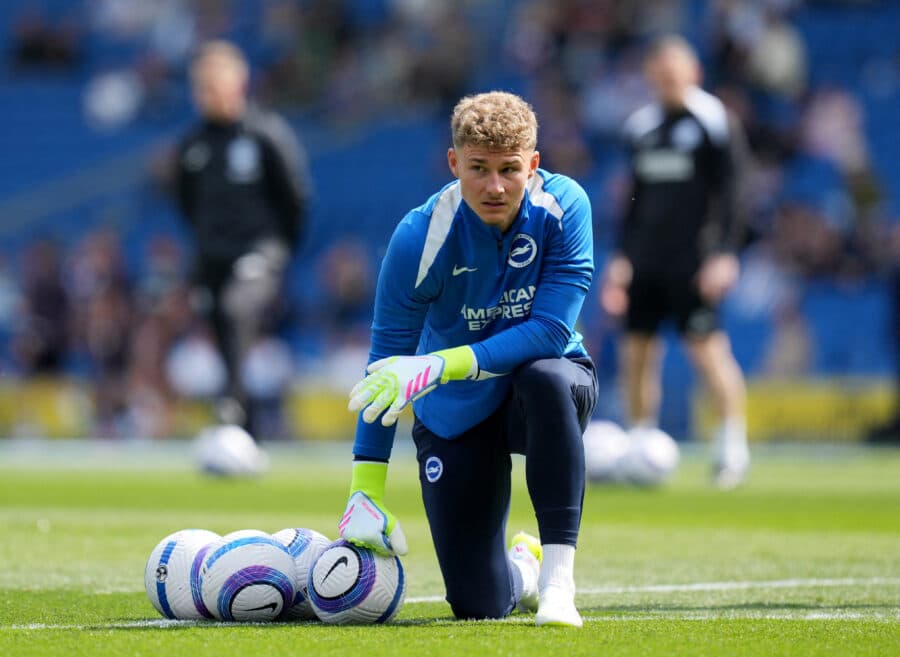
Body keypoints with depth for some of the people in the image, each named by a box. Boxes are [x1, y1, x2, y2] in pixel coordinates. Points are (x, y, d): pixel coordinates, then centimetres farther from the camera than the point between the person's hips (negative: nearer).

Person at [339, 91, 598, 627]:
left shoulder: (563, 206, -21)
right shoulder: (421, 237, -21)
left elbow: (551, 332, -27)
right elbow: (386, 365, -13)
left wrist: (438, 366, -37)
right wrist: (366, 491, -15)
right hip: (456, 418, 0)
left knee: (547, 377, -39)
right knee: (478, 604, -6)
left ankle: (558, 572, -29)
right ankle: (521, 568, 35)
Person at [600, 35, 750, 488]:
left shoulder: (715, 123, -5)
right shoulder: (641, 126, 14)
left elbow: (728, 196, -8)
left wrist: (724, 255, -16)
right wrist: (623, 257, 17)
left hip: (693, 259, -6)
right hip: (646, 259, 6)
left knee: (707, 347, -12)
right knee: (636, 351, 4)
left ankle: (734, 444, -7)